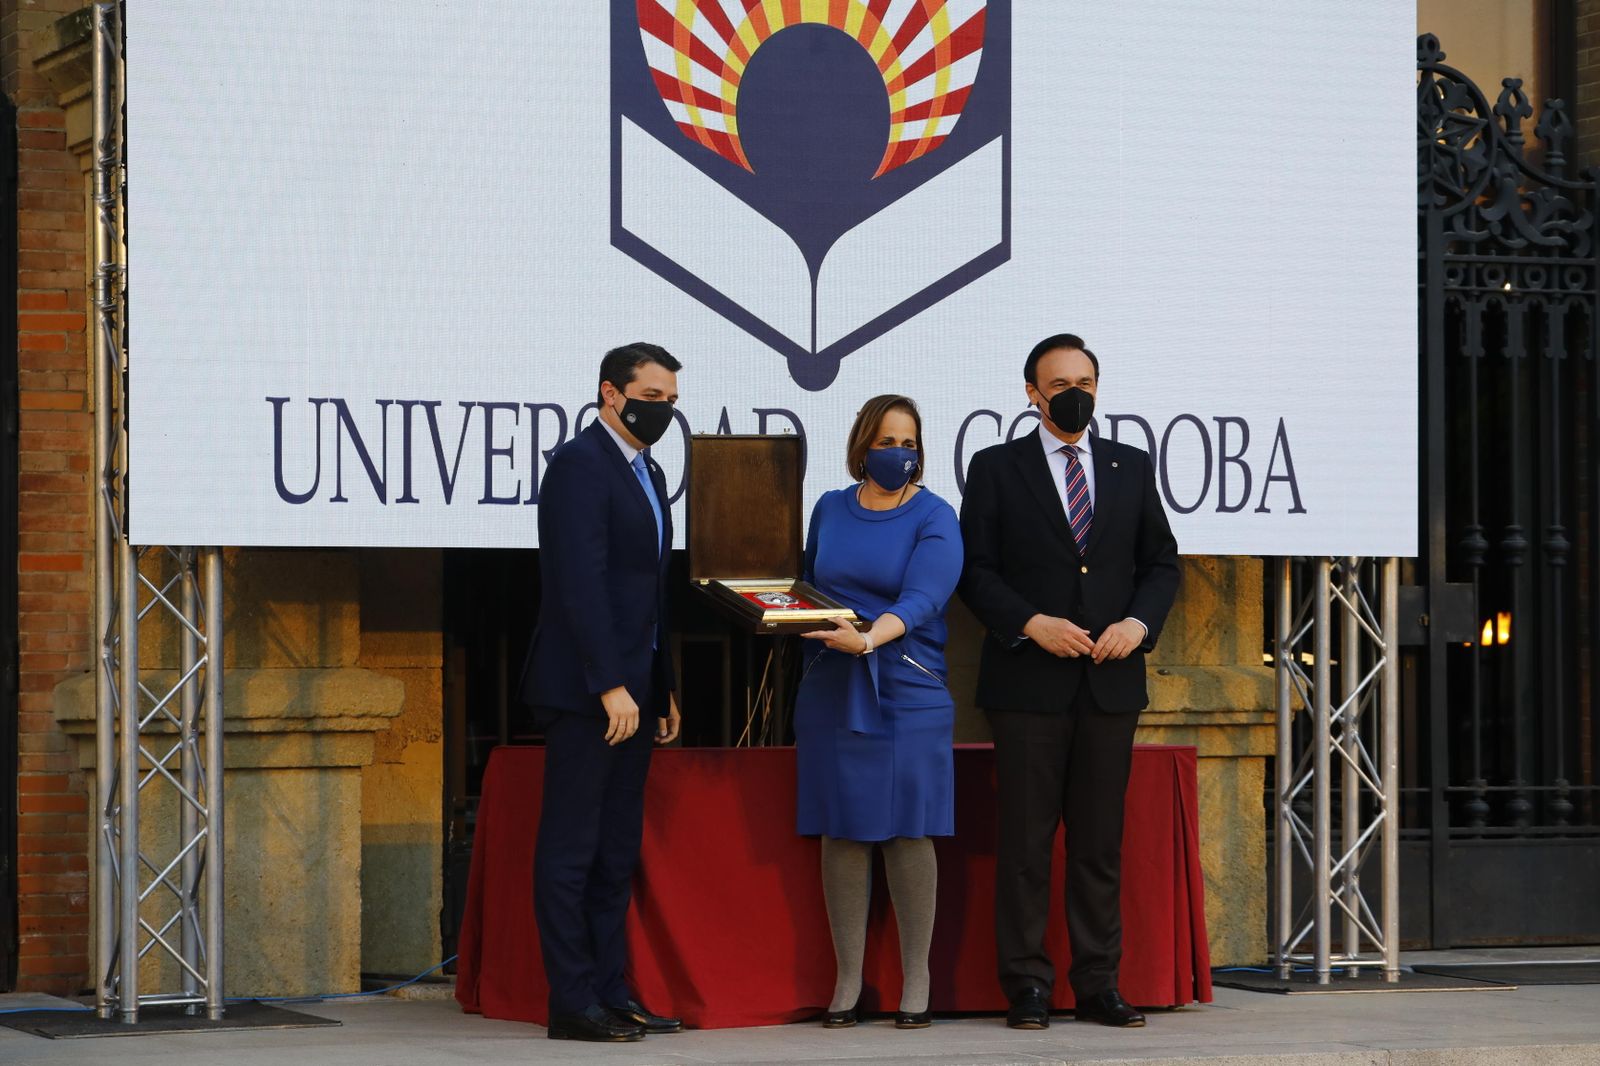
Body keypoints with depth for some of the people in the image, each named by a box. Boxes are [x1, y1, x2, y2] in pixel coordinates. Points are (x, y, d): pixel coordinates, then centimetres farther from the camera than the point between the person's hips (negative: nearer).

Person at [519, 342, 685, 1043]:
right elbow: (581, 582, -19)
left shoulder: (648, 474, 18)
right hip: (584, 691, -9)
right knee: (571, 849, -5)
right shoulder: (580, 464, -11)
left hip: (629, 689, 9)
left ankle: (611, 993, 16)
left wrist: (664, 689, 19)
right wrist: (610, 686, -23)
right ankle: (572, 1004, -4)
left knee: (617, 853, 11)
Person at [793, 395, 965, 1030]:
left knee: (909, 832, -4)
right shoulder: (830, 510, 11)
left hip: (908, 690, -3)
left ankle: (916, 982, 4)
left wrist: (869, 638, -33)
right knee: (842, 834, 2)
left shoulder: (934, 518, -2)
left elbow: (922, 599, -17)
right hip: (832, 691, 3)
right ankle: (847, 979, 8)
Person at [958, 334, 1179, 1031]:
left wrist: (1139, 622, -4)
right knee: (1026, 839, -2)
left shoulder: (1131, 468, 13)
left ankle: (1098, 984, 9)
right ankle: (1027, 985, 2)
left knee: (1101, 840, 5)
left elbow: (1161, 560, 15)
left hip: (1111, 680, 3)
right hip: (1028, 683, -3)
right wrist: (1032, 623, -14)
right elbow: (976, 570, 0)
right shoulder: (996, 469, 4)